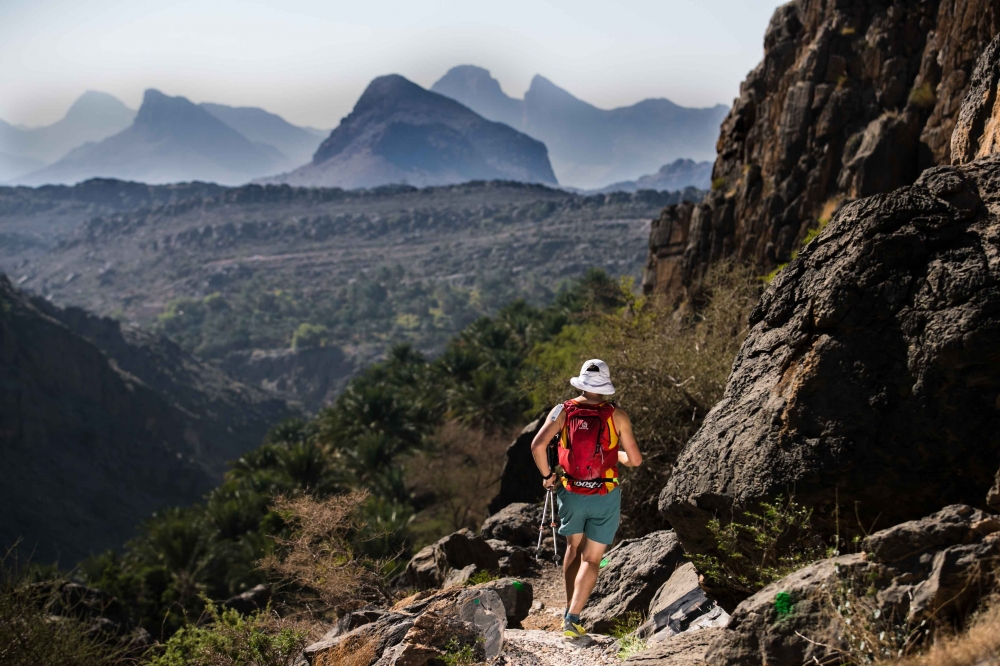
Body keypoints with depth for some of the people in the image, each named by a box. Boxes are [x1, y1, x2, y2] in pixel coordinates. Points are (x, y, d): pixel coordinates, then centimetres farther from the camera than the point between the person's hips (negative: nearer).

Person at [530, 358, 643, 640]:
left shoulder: (562, 411, -7)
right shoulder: (617, 416, -9)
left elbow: (537, 445, -17)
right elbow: (635, 460, -7)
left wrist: (547, 475, -2)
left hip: (570, 493, 2)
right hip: (605, 496, -2)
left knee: (574, 548, 24)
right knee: (591, 559, 5)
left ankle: (570, 610, 25)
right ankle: (572, 620, -6)